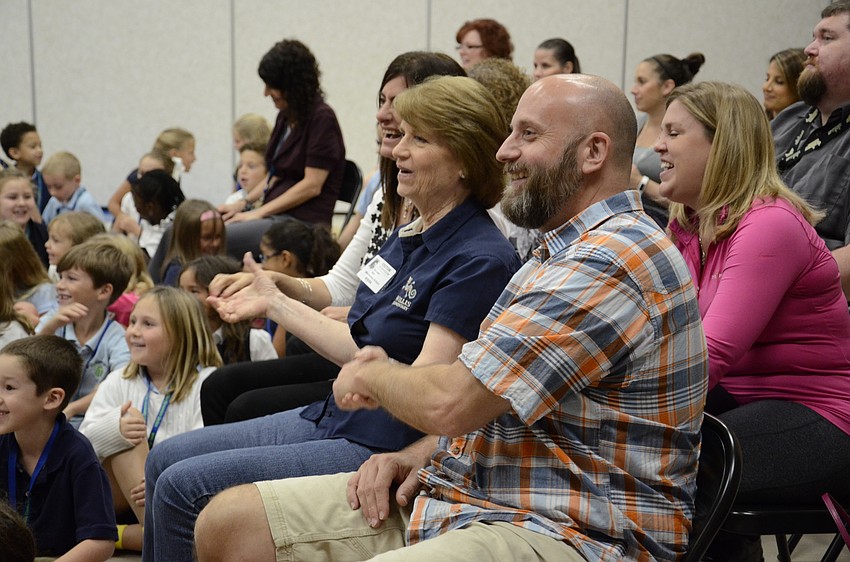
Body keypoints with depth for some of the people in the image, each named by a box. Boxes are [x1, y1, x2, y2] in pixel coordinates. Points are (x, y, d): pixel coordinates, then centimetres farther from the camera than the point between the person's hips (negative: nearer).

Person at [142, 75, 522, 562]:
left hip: (379, 447, -9)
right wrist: (275, 302, 19)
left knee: (182, 486, -13)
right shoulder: (408, 237, 11)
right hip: (332, 419, 10)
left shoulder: (480, 260, -17)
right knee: (165, 461, 8)